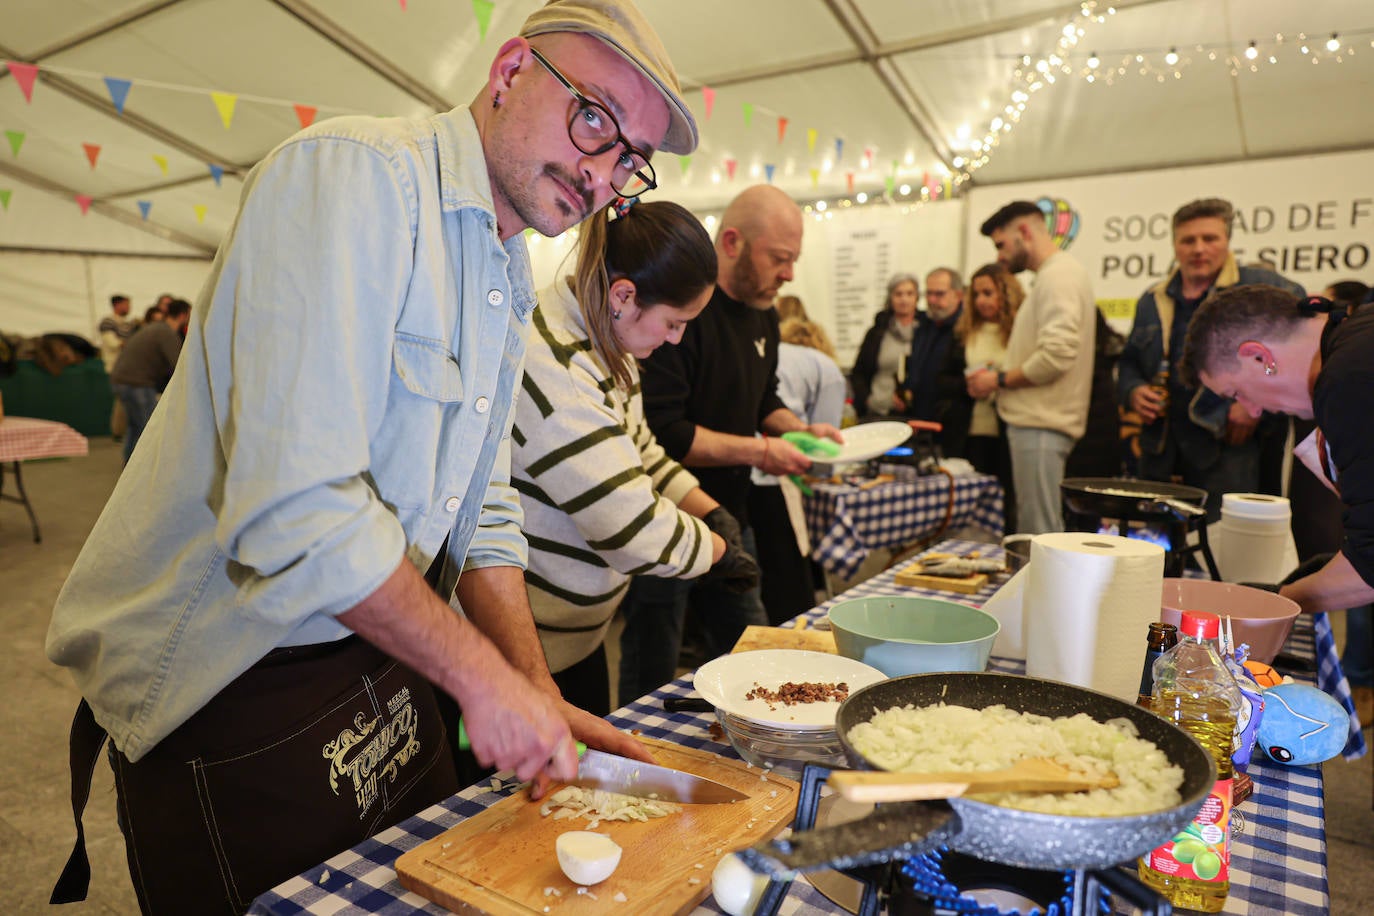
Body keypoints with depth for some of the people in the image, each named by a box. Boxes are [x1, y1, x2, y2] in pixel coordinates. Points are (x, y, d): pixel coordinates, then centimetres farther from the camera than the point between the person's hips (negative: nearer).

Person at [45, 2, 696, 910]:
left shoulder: (510, 284, 8)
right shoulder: (357, 173, -21)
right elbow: (297, 511, -30)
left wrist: (538, 696, 2)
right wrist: (480, 674, -20)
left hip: (379, 657, 8)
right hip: (232, 689, -8)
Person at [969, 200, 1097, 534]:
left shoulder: (1059, 274, -10)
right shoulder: (1054, 274, 22)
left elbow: (1057, 356, -21)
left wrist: (999, 380, -9)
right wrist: (1001, 377, 12)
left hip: (1041, 425, -10)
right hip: (1037, 420, 10)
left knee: (1040, 534, -8)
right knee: (1033, 531, 13)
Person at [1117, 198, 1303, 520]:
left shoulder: (1263, 290, 0)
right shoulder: (1152, 300, 15)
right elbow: (1128, 362, 23)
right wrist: (1133, 391, 2)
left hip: (1228, 448, -5)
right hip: (1161, 451, 5)